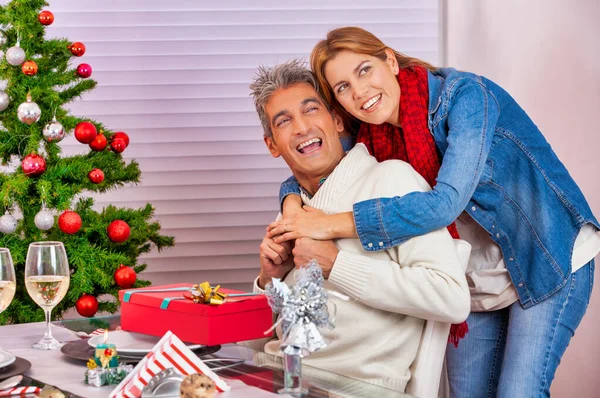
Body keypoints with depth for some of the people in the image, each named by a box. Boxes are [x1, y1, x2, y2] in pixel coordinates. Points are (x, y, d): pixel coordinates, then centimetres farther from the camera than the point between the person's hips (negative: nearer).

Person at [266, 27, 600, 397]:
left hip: (550, 262, -6)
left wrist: (331, 224, -35)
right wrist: (293, 202, -18)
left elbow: (445, 203, -35)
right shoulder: (371, 138, -5)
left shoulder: (464, 94, -24)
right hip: (475, 281, 6)